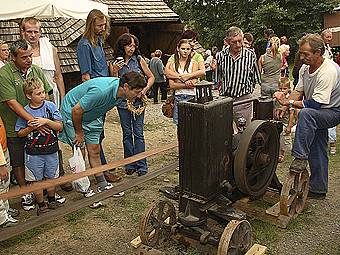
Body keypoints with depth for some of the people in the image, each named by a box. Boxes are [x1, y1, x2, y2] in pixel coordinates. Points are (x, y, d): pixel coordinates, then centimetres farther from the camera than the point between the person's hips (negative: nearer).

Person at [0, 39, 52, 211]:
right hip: (15, 129, -4)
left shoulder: (36, 70, 2)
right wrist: (33, 121, -26)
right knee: (19, 162, 10)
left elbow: (45, 95, 8)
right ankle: (26, 193, 26)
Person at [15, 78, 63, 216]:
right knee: (36, 180, 10)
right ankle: (41, 204, 27)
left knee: (51, 177, 16)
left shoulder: (50, 106, -5)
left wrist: (46, 121, -20)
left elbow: (60, 126, -6)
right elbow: (19, 133, 0)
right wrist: (30, 128, -18)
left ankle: (52, 201, 36)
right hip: (33, 153, -1)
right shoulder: (25, 111, -7)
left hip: (51, 150, 1)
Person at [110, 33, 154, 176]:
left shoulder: (139, 59, 1)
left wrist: (145, 89, -7)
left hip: (138, 101, -1)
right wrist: (115, 72, -11)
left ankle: (141, 166, 7)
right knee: (127, 134, 8)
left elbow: (151, 77, 8)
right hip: (123, 101, 2)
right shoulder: (115, 63, 4)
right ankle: (130, 164, 19)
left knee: (138, 133, -1)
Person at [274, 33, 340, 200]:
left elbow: (315, 104, -33)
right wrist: (285, 107, -13)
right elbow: (298, 91, 3)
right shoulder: (305, 68, -2)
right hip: (317, 113, 9)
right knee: (316, 153, 12)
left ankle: (300, 157, -28)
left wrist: (288, 102, -31)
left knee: (306, 114, -38)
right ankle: (318, 189, 26)